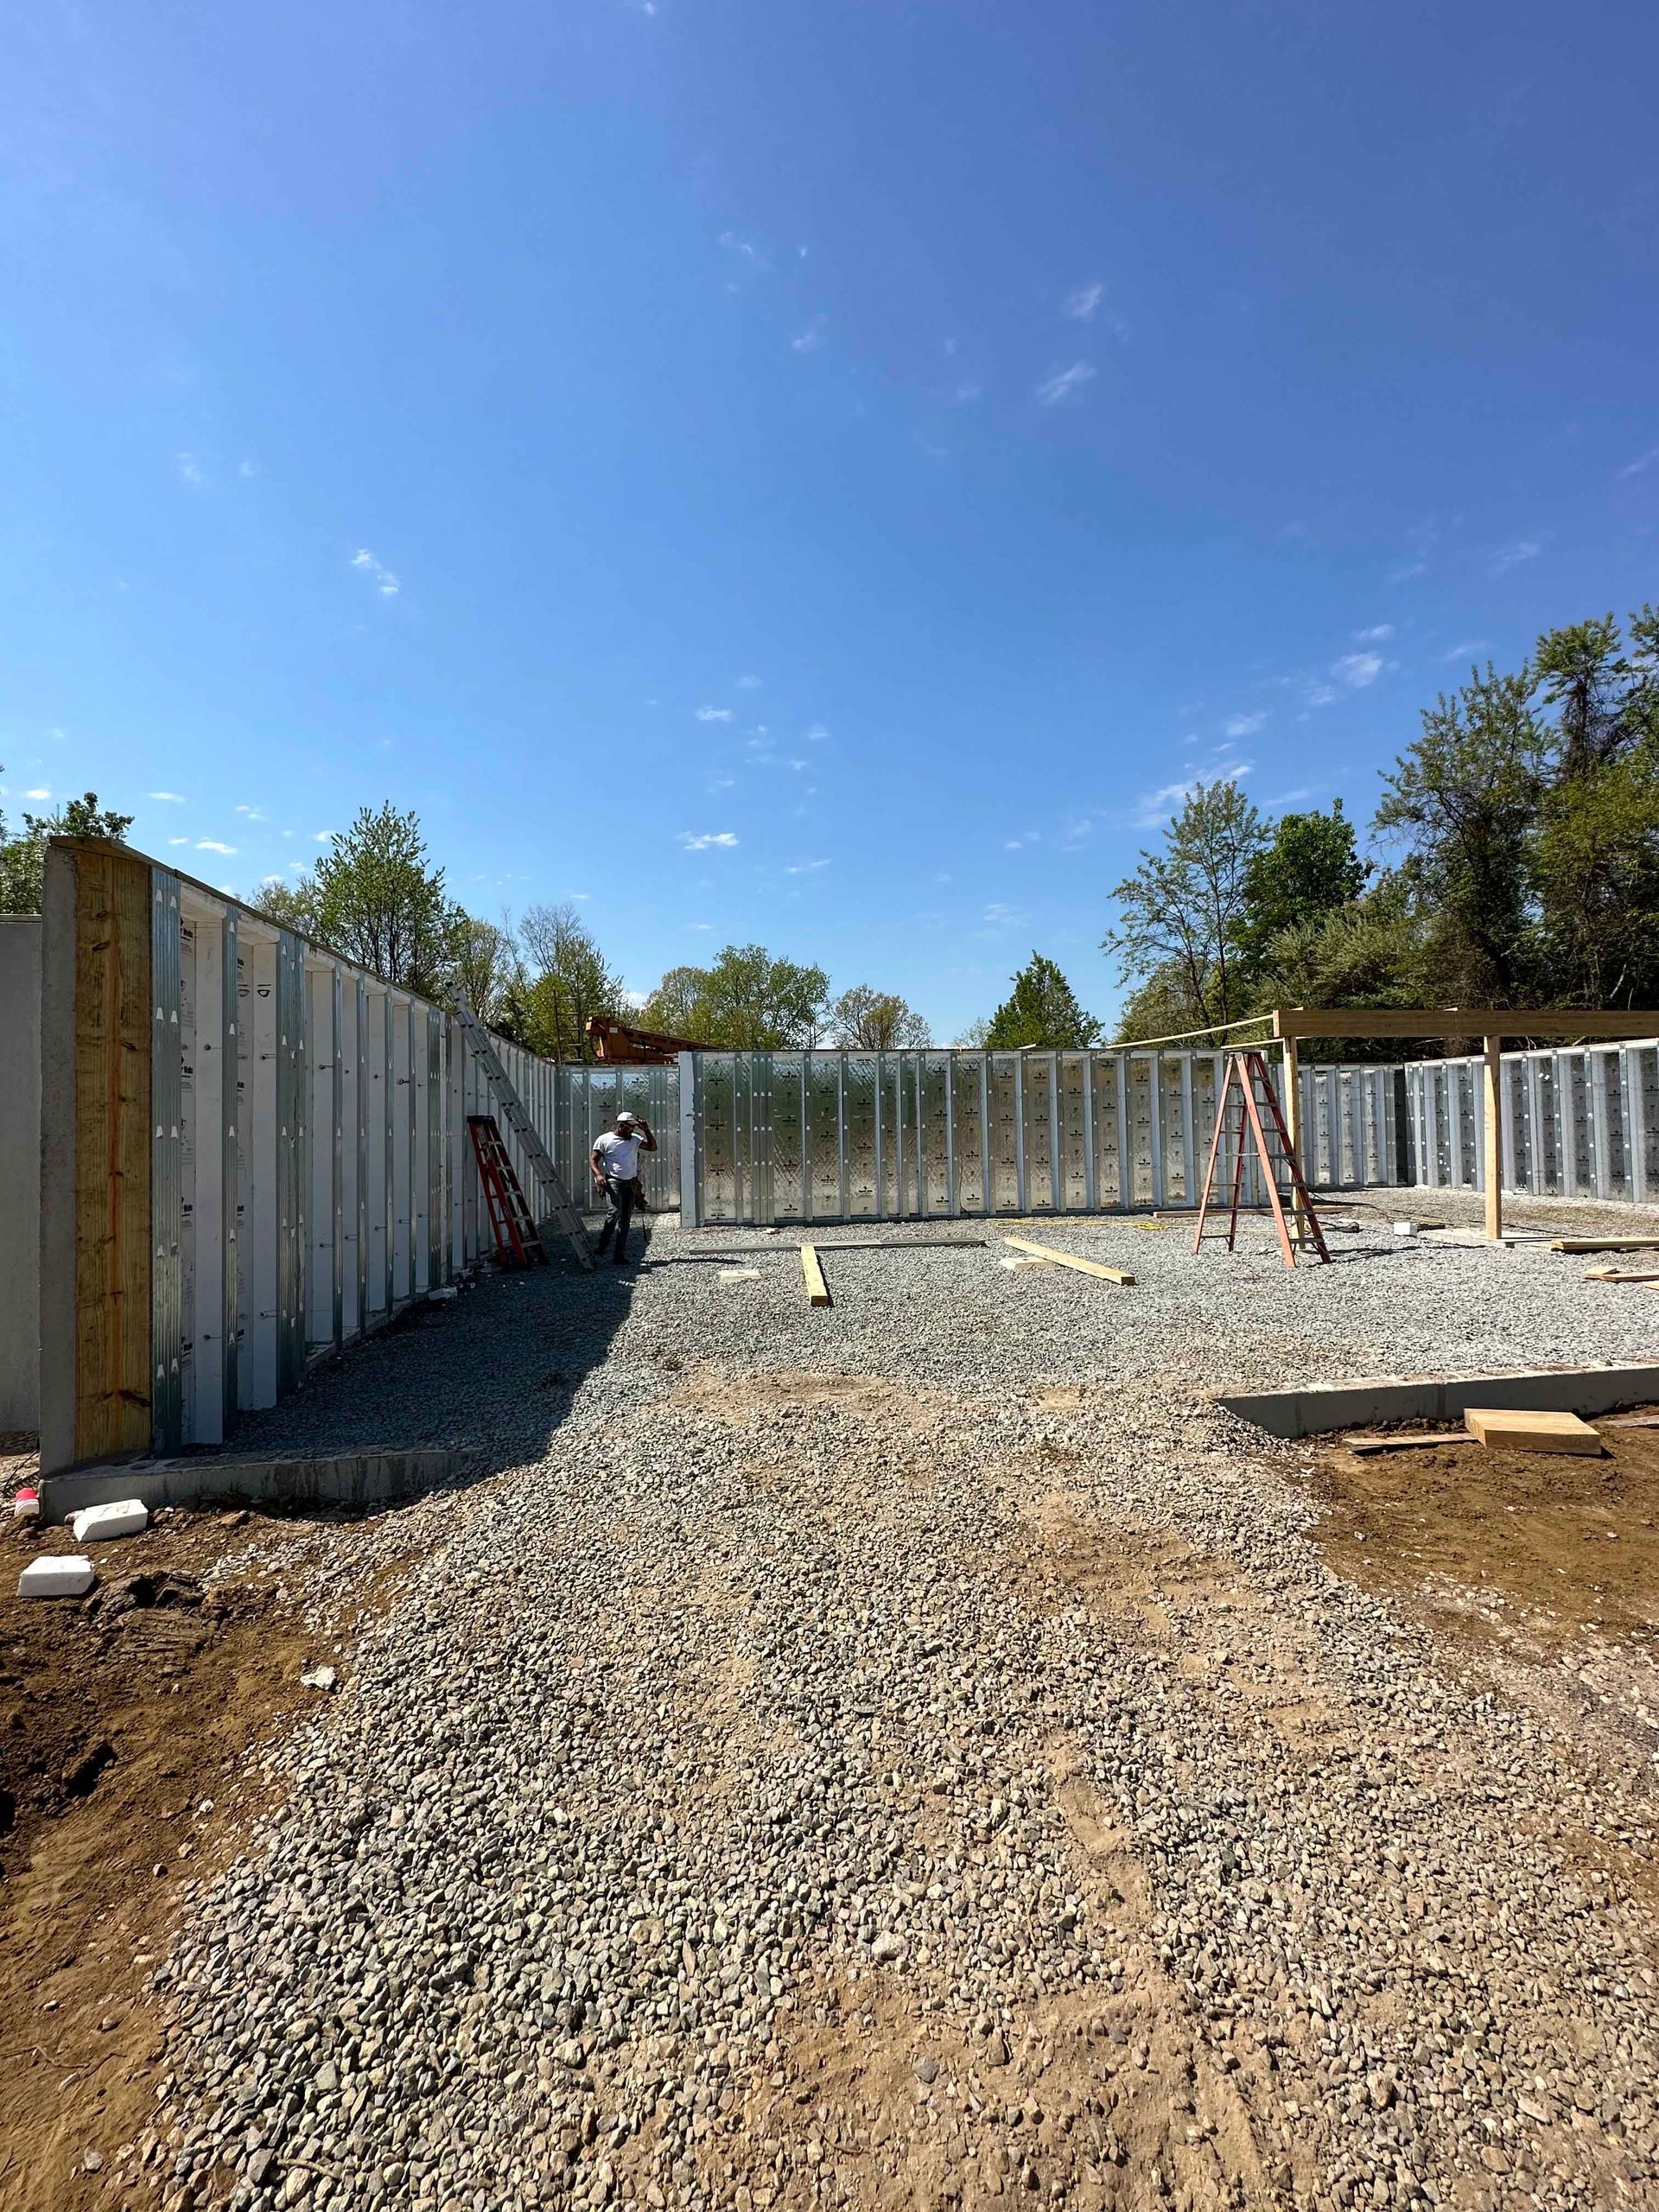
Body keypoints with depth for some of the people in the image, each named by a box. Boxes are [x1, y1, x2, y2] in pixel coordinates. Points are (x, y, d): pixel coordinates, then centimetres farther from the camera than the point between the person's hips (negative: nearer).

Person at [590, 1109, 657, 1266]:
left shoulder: (635, 1139, 11)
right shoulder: (604, 1140, 1)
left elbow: (653, 1147, 10)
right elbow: (593, 1159, 0)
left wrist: (646, 1130, 0)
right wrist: (598, 1174, -18)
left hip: (631, 1183, 5)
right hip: (613, 1181, -5)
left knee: (626, 1218, 5)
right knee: (614, 1212, -23)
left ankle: (620, 1254, 10)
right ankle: (601, 1247, -6)